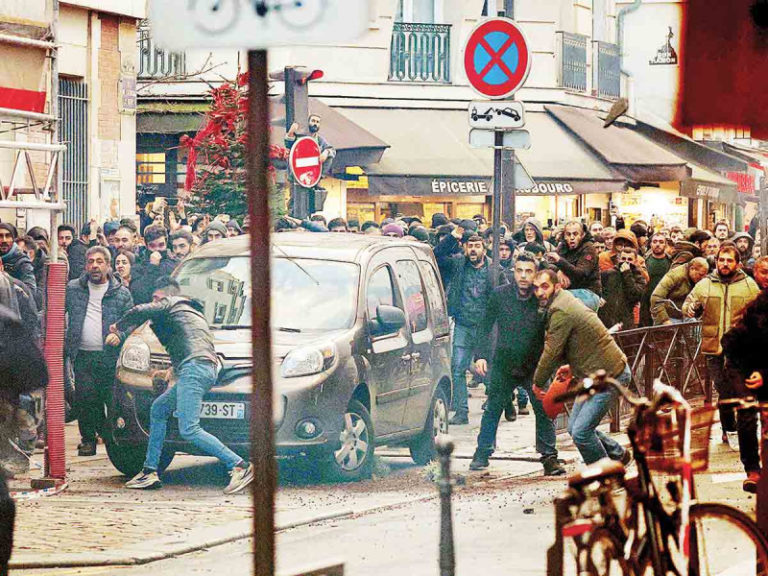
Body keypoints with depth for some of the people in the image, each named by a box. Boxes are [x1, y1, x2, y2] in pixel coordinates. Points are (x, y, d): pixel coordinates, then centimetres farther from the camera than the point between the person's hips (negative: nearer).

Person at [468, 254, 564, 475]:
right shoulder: (500, 295, -5)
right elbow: (485, 327, 4)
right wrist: (481, 355, -6)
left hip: (534, 365, -1)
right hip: (505, 364, 1)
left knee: (544, 409, -6)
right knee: (492, 409, 5)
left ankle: (549, 457, 0)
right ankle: (482, 454, 19)